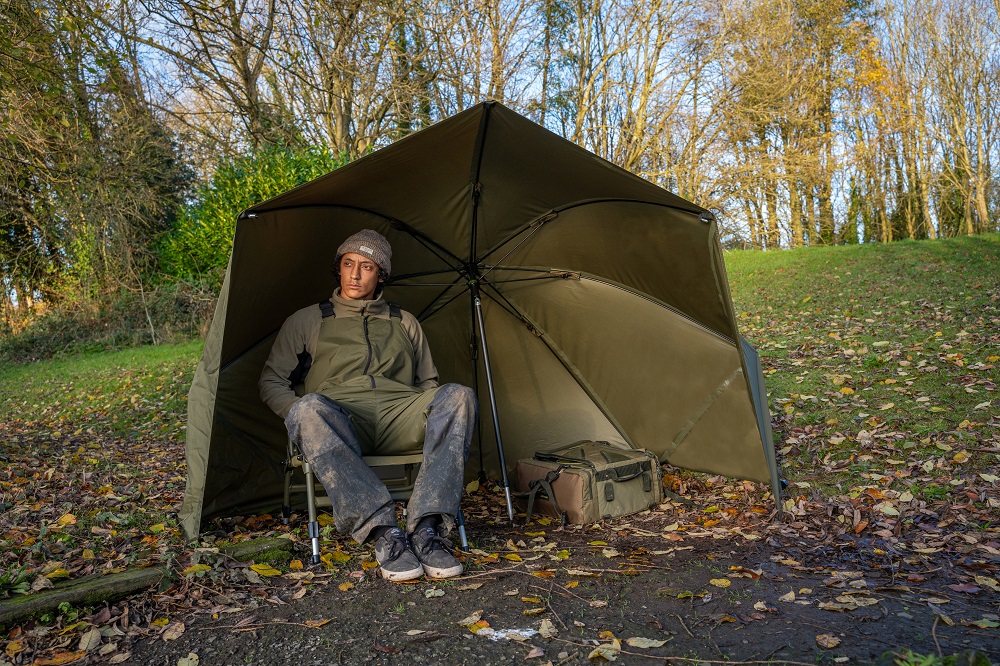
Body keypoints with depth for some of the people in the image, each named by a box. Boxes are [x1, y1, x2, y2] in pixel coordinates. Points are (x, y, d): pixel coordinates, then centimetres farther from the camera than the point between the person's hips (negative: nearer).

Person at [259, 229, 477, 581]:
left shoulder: (405, 322, 27)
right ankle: (384, 532, -40)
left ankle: (426, 527, -36)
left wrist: (431, 418, 3)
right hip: (340, 420, -2)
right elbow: (271, 381, 19)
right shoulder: (307, 321, 22)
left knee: (458, 396, -29)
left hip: (400, 414, 2)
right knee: (310, 410, -39)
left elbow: (428, 383, 27)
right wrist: (300, 414, -3)